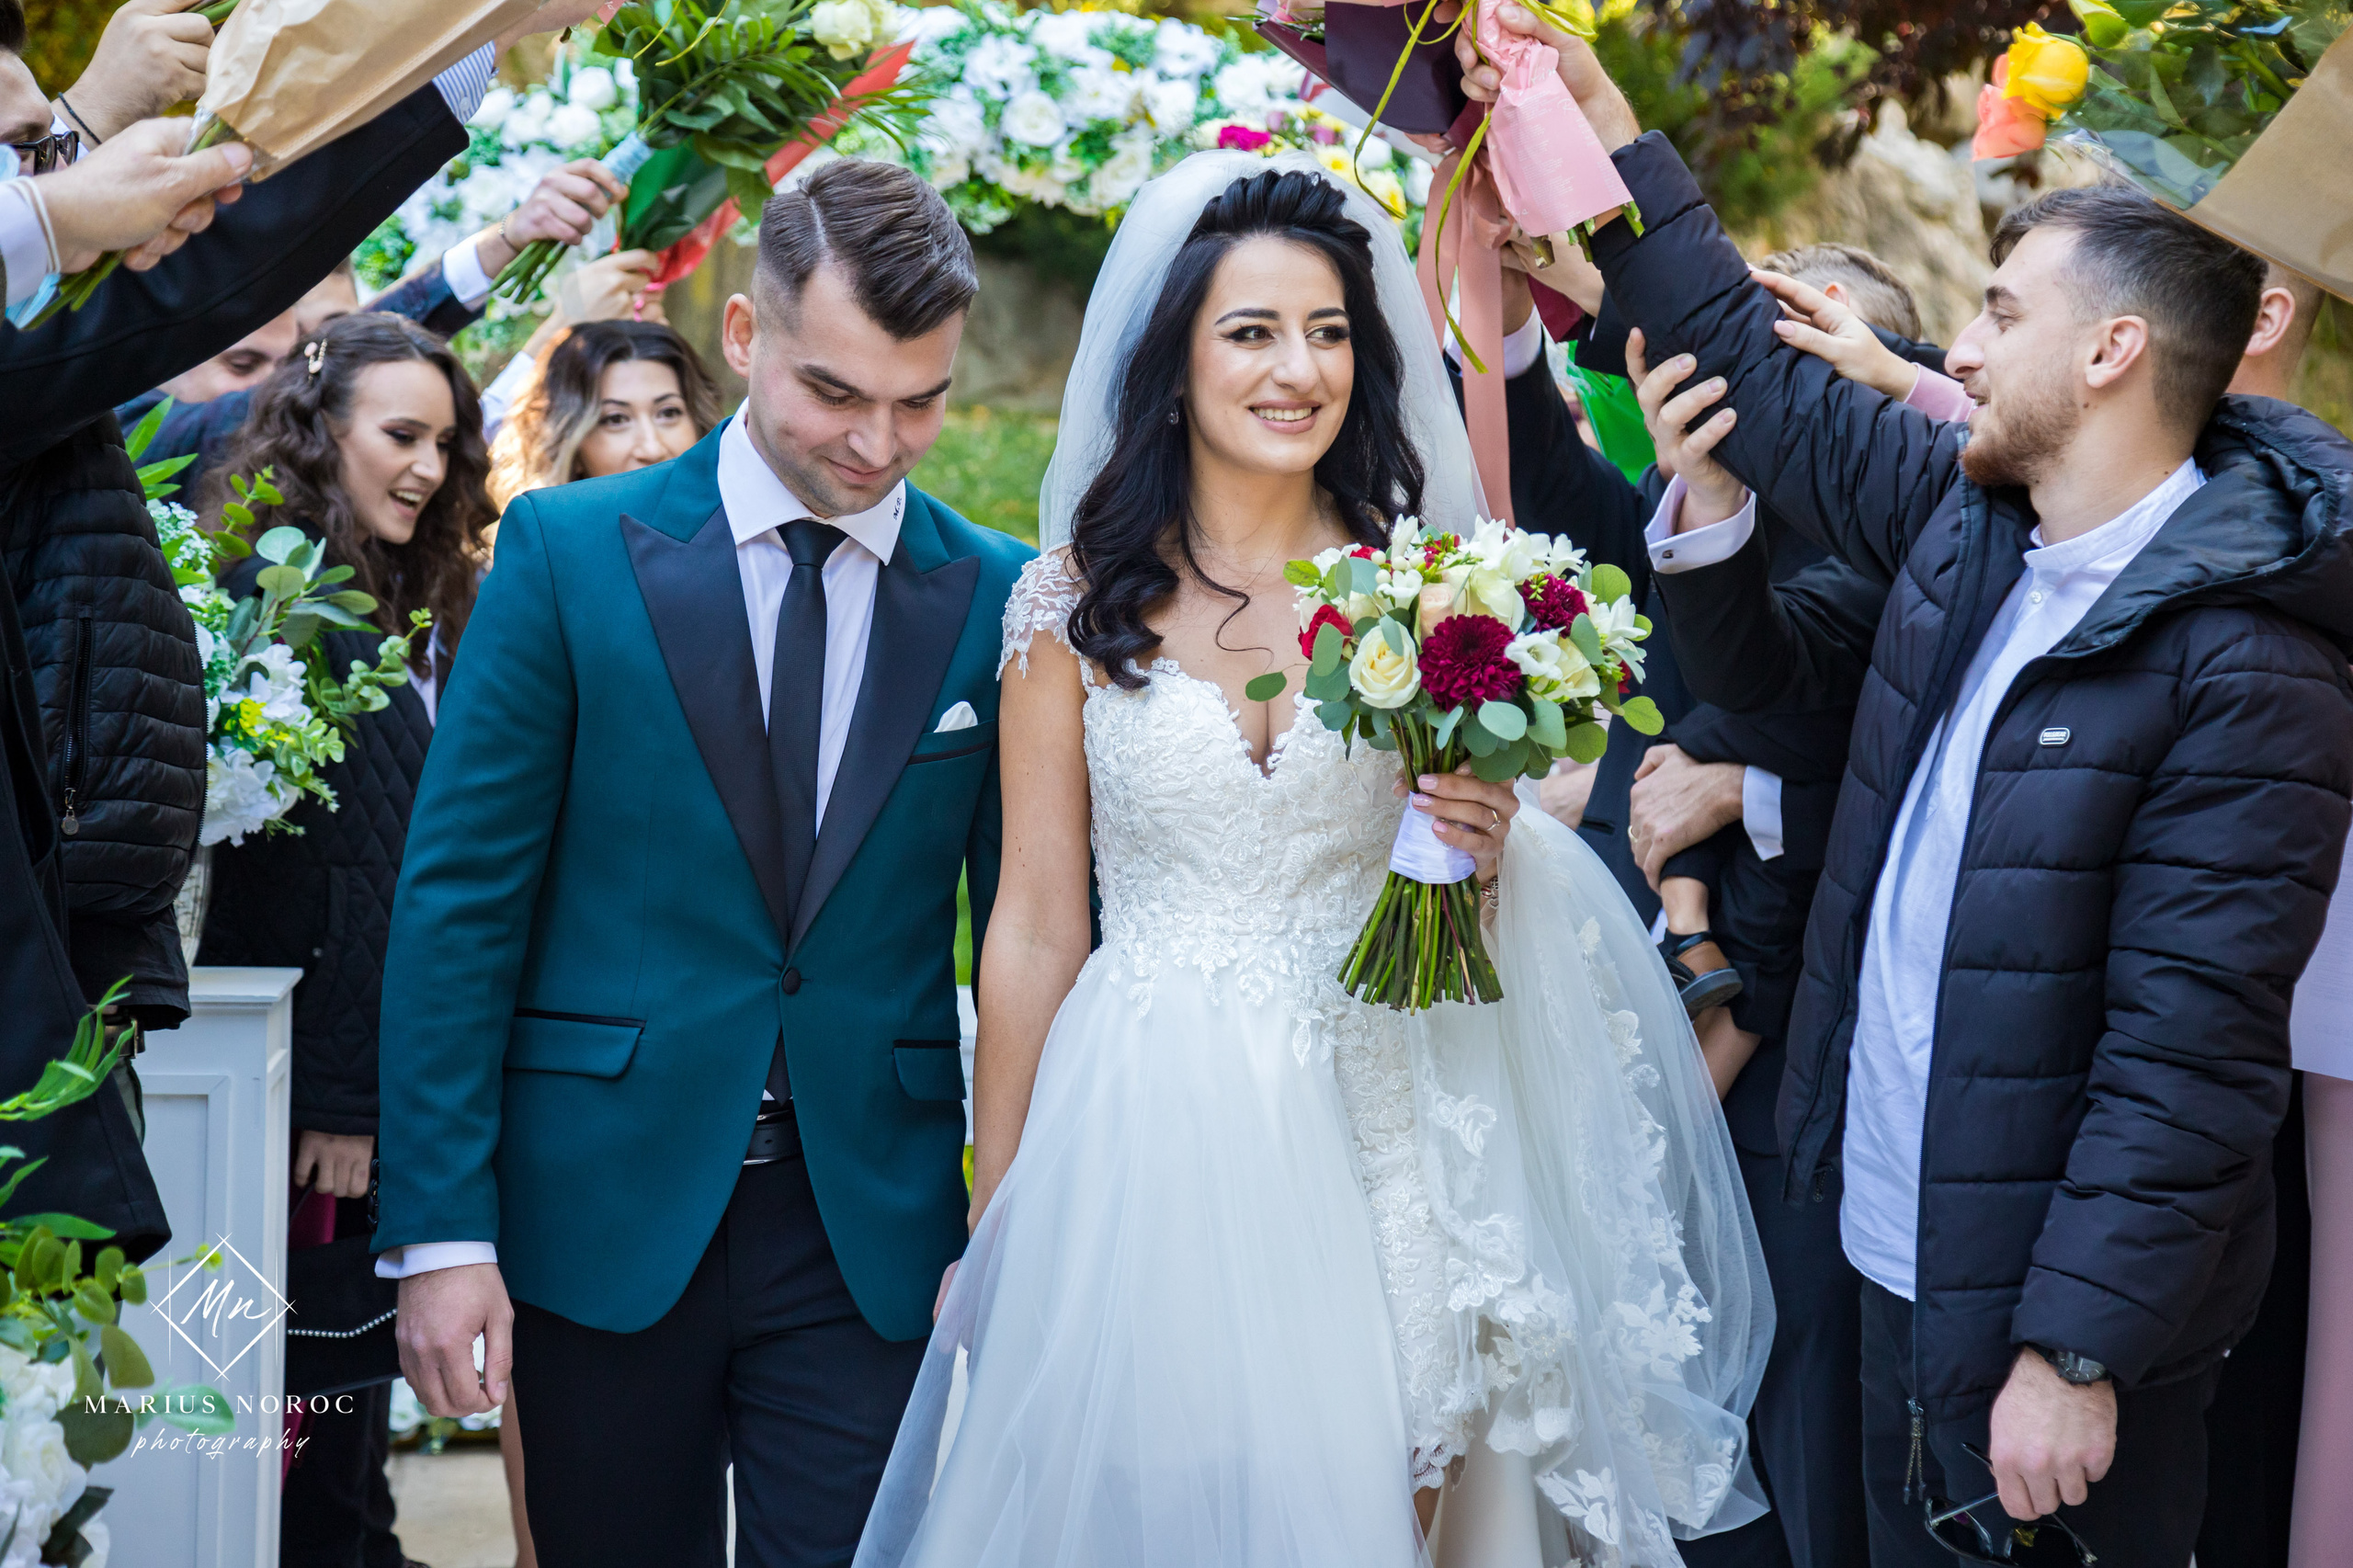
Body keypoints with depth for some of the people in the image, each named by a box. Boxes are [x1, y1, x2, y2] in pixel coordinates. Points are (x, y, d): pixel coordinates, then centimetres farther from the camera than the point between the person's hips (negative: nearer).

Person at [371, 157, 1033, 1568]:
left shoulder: (998, 598, 3)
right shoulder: (568, 550, -1)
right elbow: (459, 901, -3)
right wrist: (441, 1228, -9)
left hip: (871, 1237, 1)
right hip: (605, 1213, 0)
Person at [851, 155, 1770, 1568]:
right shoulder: (1077, 603, -1)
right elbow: (1036, 929, 2)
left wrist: (1488, 854, -11)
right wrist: (995, 1225, 4)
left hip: (1366, 1133, 1)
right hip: (1146, 1134, -1)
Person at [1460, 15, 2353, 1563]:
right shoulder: (1962, 516, 3)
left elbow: (2192, 1055, -23)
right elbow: (1757, 367, 16)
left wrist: (2077, 1350, -22)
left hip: (2057, 1314, -8)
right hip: (1900, 1261, 8)